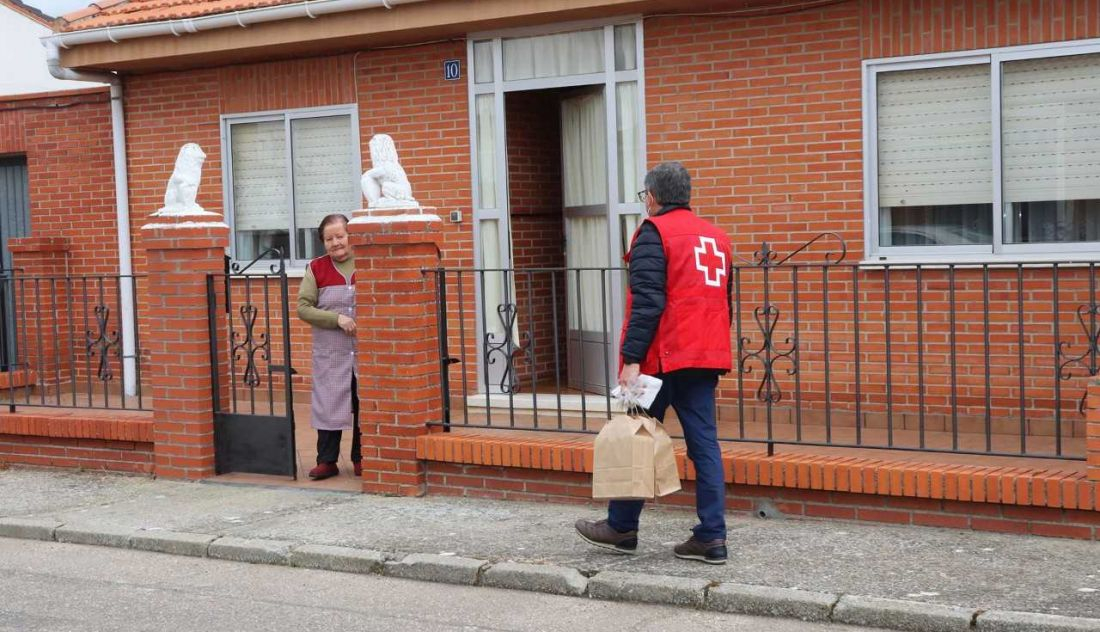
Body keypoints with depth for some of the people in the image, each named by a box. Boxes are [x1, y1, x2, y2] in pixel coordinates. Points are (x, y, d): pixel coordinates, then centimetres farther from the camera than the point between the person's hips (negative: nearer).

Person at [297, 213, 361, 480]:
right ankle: (327, 461, 11)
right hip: (330, 353, 0)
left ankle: (361, 458, 17)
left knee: (363, 405, 6)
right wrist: (337, 319, -14)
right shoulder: (317, 268, 2)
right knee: (328, 403, 3)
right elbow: (303, 307, -3)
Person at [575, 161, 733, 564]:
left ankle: (621, 529, 16)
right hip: (707, 357, 7)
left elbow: (647, 302, -16)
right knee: (704, 443, 5)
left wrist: (631, 360, -17)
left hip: (663, 358, -6)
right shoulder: (716, 236, 17)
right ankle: (711, 537, 2)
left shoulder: (654, 232, -6)